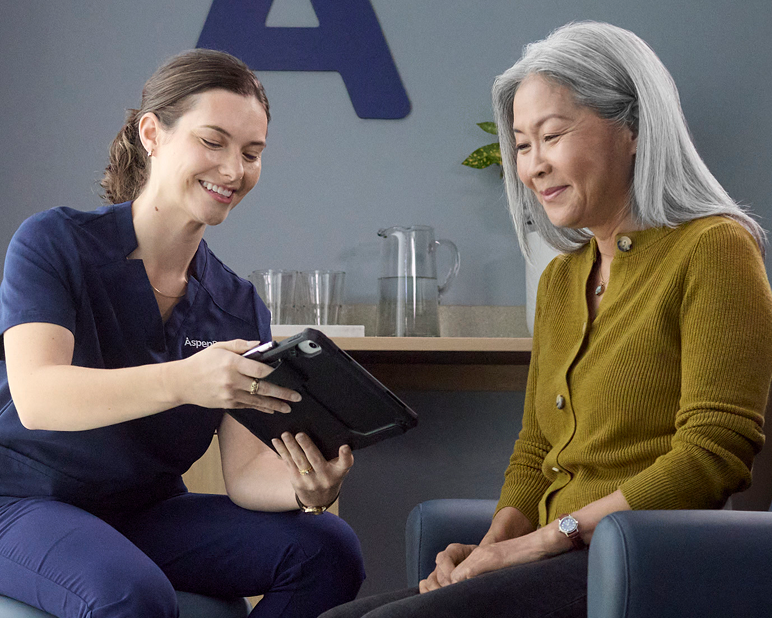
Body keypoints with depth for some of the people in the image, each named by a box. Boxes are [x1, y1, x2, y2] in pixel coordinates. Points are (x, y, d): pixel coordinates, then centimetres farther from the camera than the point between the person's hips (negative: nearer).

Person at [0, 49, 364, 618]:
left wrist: (304, 490, -29)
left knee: (329, 549, -16)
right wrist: (182, 382, -43)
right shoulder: (53, 244, -10)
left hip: (150, 512, 6)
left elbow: (245, 471, -4)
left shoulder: (240, 307, 4)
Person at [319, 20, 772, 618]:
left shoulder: (713, 250, -5)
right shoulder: (561, 278, 20)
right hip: (570, 567, 8)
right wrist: (494, 544, 1)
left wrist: (541, 541, -15)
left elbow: (713, 454, -14)